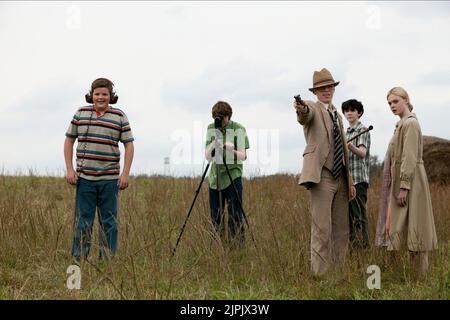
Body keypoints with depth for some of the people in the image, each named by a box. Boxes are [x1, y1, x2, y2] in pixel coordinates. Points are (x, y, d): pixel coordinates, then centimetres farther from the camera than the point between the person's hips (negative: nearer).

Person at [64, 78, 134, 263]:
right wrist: (69, 169, 2)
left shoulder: (119, 116, 4)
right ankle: (78, 261, 7)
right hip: (84, 178, 1)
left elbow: (129, 145, 3)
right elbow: (69, 140, 11)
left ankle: (107, 262, 12)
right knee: (82, 222, 1)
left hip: (109, 179, 0)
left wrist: (125, 173, -5)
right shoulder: (81, 113, 7)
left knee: (109, 223, 5)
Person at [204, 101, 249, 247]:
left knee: (235, 215, -8)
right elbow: (207, 157, 1)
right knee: (216, 217, 6)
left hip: (233, 176, -4)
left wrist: (232, 150, -28)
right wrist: (213, 146, -19)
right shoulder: (211, 129, 6)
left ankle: (238, 245, -4)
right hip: (215, 177, 4)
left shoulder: (239, 129, -5)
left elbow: (243, 156, -8)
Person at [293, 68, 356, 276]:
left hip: (340, 178, 7)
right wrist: (301, 109, -52)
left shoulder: (336, 114, 20)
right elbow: (305, 117, -28)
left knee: (341, 230, 9)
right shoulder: (312, 109, -1)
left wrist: (350, 181, 19)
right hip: (322, 177, -7)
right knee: (322, 230, -10)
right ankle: (319, 274, -8)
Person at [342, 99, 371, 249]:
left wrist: (349, 146, -38)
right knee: (349, 215, 9)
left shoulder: (363, 130, -5)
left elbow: (362, 153, -21)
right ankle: (352, 246, 15)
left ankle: (363, 247, -11)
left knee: (359, 215, -11)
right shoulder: (346, 132, 19)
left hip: (358, 179, -8)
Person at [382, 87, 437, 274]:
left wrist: (404, 187, -22)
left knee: (414, 227, -6)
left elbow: (410, 158, -19)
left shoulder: (410, 123, -13)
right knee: (398, 226, 10)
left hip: (410, 180, -10)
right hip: (400, 179, 10)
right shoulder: (402, 123, 17)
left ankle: (422, 273, -2)